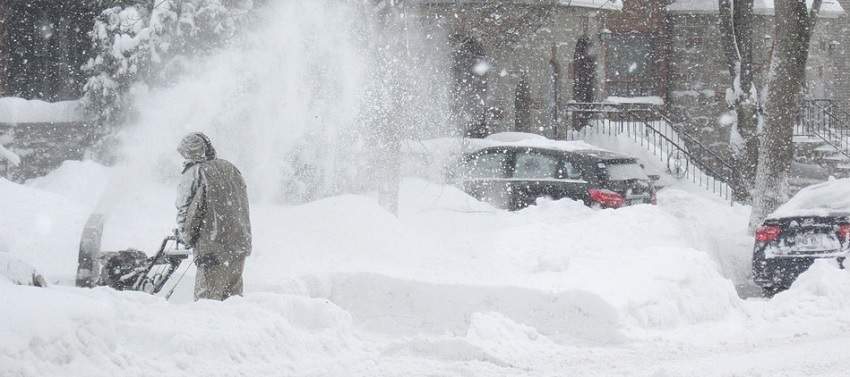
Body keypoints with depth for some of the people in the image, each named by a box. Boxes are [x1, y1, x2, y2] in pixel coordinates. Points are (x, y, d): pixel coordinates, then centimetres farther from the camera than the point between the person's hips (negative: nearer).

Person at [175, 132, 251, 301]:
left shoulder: (194, 174, -10)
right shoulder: (231, 169, 11)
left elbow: (186, 212, -9)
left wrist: (186, 237, 8)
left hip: (213, 250, -7)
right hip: (240, 245, 7)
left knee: (207, 301, -2)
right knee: (233, 296, 15)